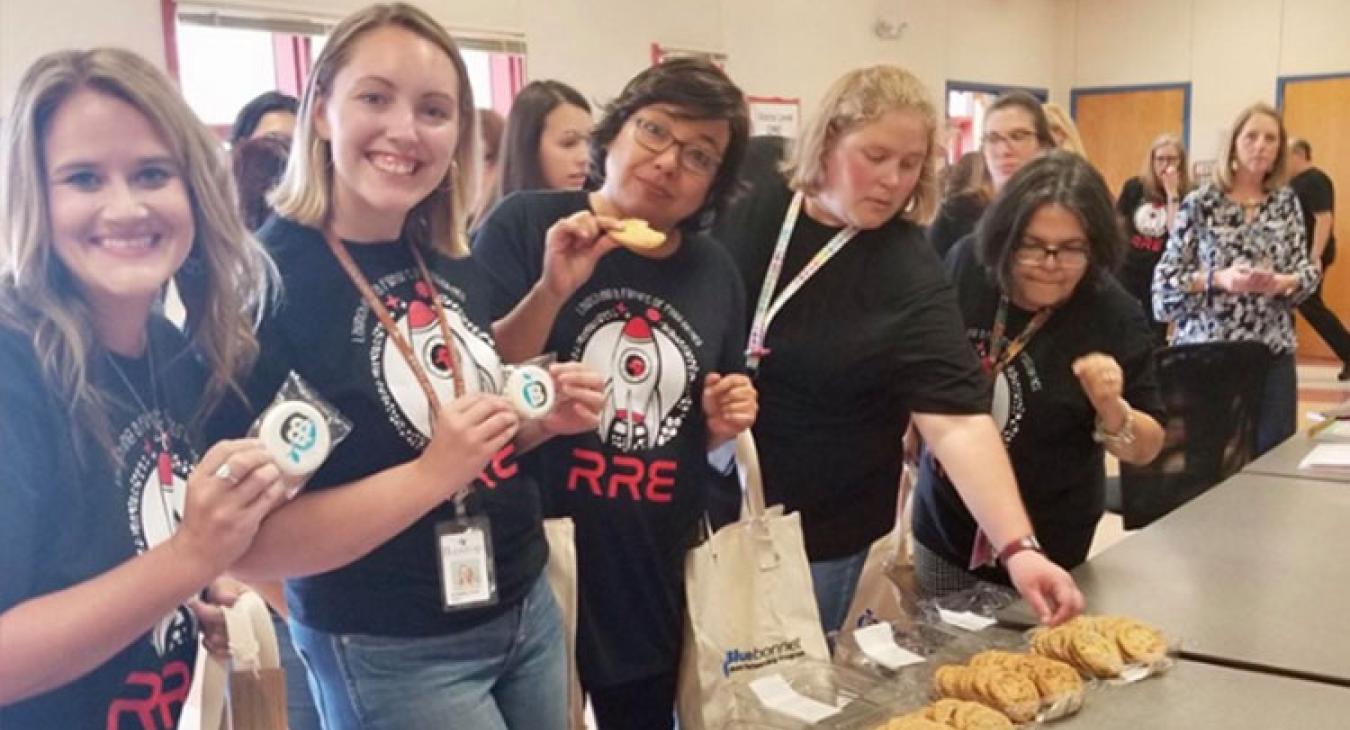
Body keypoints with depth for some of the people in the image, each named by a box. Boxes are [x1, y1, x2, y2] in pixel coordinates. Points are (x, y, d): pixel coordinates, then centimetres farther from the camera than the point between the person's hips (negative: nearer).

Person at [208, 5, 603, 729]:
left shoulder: (454, 270, 0)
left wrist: (540, 421, -4)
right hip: (388, 654, -6)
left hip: (528, 607, 7)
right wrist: (431, 475, -28)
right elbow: (243, 546, -21)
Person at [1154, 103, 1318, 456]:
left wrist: (1281, 282, -15)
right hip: (1206, 351, -3)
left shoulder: (1287, 202, 8)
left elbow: (1307, 271, 6)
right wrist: (1218, 279, -20)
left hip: (1272, 354, 3)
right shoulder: (1200, 203, -3)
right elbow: (1166, 279, -5)